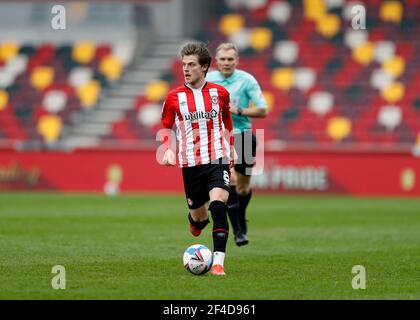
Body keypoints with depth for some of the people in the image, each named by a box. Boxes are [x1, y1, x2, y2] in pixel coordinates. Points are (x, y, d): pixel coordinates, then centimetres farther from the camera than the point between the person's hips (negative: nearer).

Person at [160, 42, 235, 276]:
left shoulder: (220, 93, 3)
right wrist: (168, 150, -8)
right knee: (199, 217, 8)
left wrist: (231, 155, 20)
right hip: (190, 164, 1)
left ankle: (218, 263, -26)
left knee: (218, 205, -24)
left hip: (218, 160, -1)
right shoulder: (174, 98, 1)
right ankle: (195, 221, 49)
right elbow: (166, 129, 11)